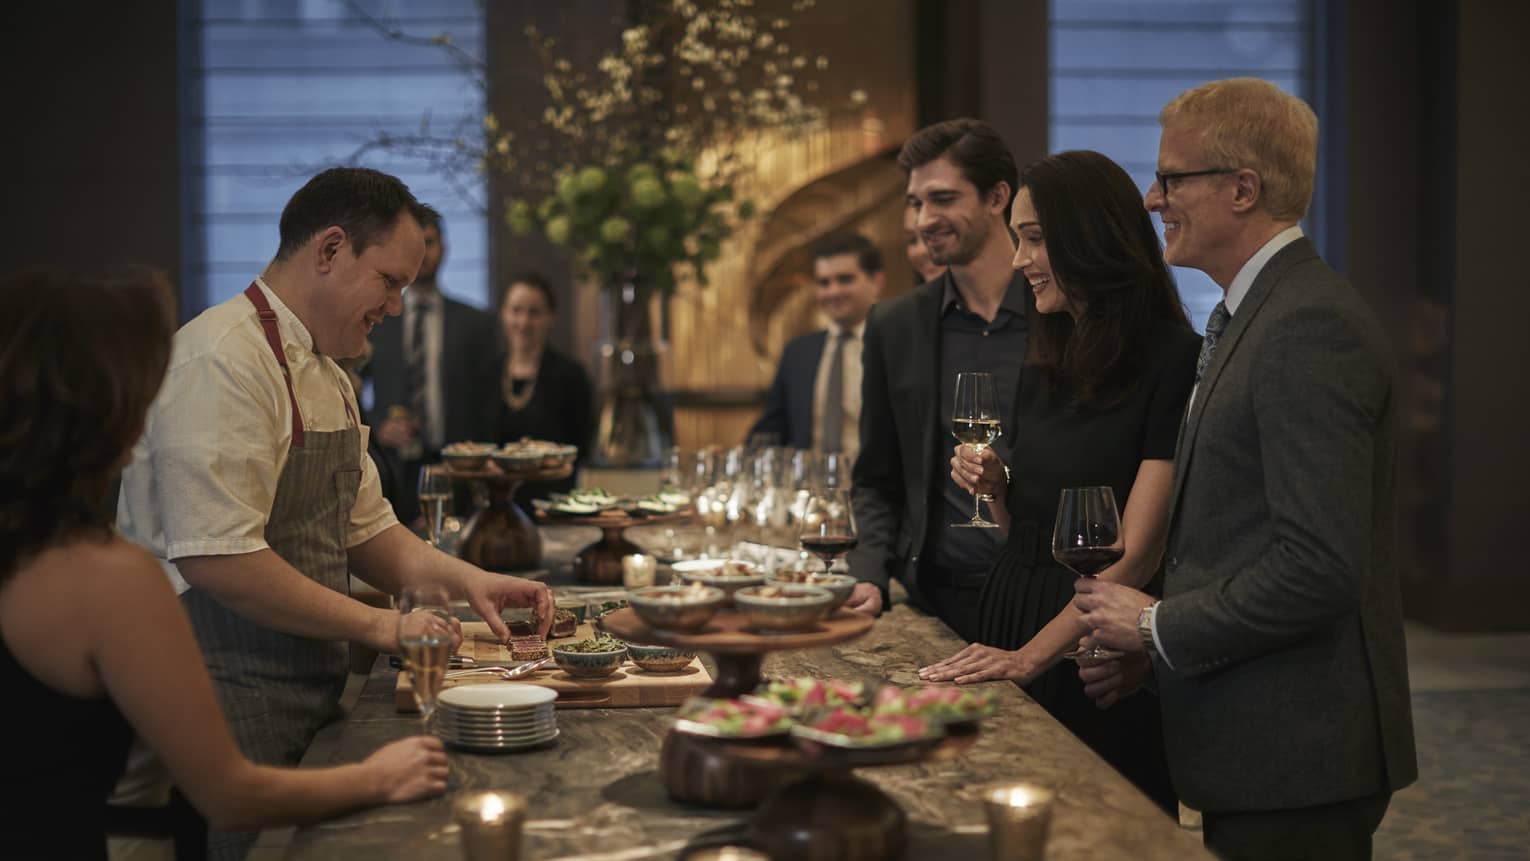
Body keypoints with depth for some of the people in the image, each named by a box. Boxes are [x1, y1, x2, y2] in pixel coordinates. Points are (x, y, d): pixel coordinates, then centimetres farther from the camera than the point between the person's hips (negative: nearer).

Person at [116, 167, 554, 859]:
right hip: (229, 717, -9)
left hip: (306, 697, 9)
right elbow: (219, 560, -24)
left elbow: (363, 528, 22)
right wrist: (376, 624, -16)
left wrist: (463, 580, 5)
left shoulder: (326, 377, 16)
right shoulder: (221, 361, -17)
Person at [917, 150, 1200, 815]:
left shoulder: (1172, 361, -13)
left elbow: (1137, 551, -19)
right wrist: (994, 488, 0)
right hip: (1010, 611, 7)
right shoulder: (1043, 368, 11)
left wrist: (1032, 655, -23)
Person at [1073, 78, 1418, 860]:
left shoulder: (1310, 327, -19)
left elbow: (1317, 569, -25)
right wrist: (1153, 644, 7)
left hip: (1294, 762, -9)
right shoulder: (1244, 319, 14)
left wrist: (1156, 627, -13)